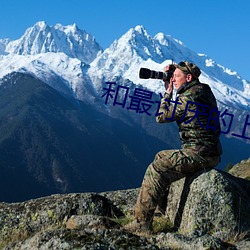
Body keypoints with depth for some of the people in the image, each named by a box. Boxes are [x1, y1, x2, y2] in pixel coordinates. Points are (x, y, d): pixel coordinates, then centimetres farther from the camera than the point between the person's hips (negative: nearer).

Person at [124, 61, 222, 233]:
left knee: (156, 170, -13)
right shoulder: (203, 90, 15)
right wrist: (170, 90, 16)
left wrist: (168, 92, 4)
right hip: (209, 152, 11)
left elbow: (161, 116, -8)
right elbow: (175, 109, 27)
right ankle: (162, 207, 32)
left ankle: (142, 222, -13)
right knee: (161, 156, 24)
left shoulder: (189, 97, -16)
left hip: (198, 153, -11)